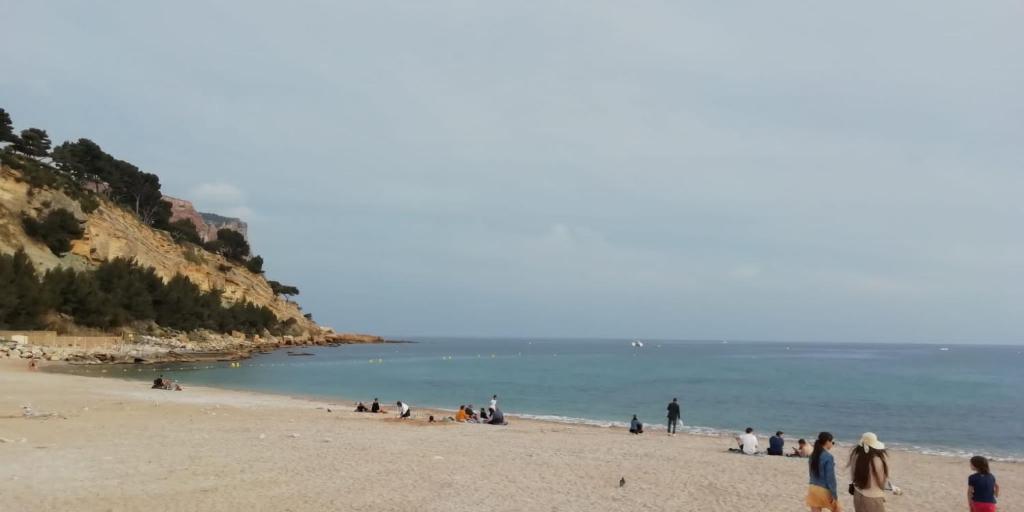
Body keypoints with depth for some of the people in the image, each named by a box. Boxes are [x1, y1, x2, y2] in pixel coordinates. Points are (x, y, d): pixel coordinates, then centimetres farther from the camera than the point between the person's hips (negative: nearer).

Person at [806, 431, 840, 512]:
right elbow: (830, 477, -17)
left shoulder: (813, 455, 5)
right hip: (825, 490, -6)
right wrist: (834, 495, -12)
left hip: (813, 488, 6)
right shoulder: (828, 457, -17)